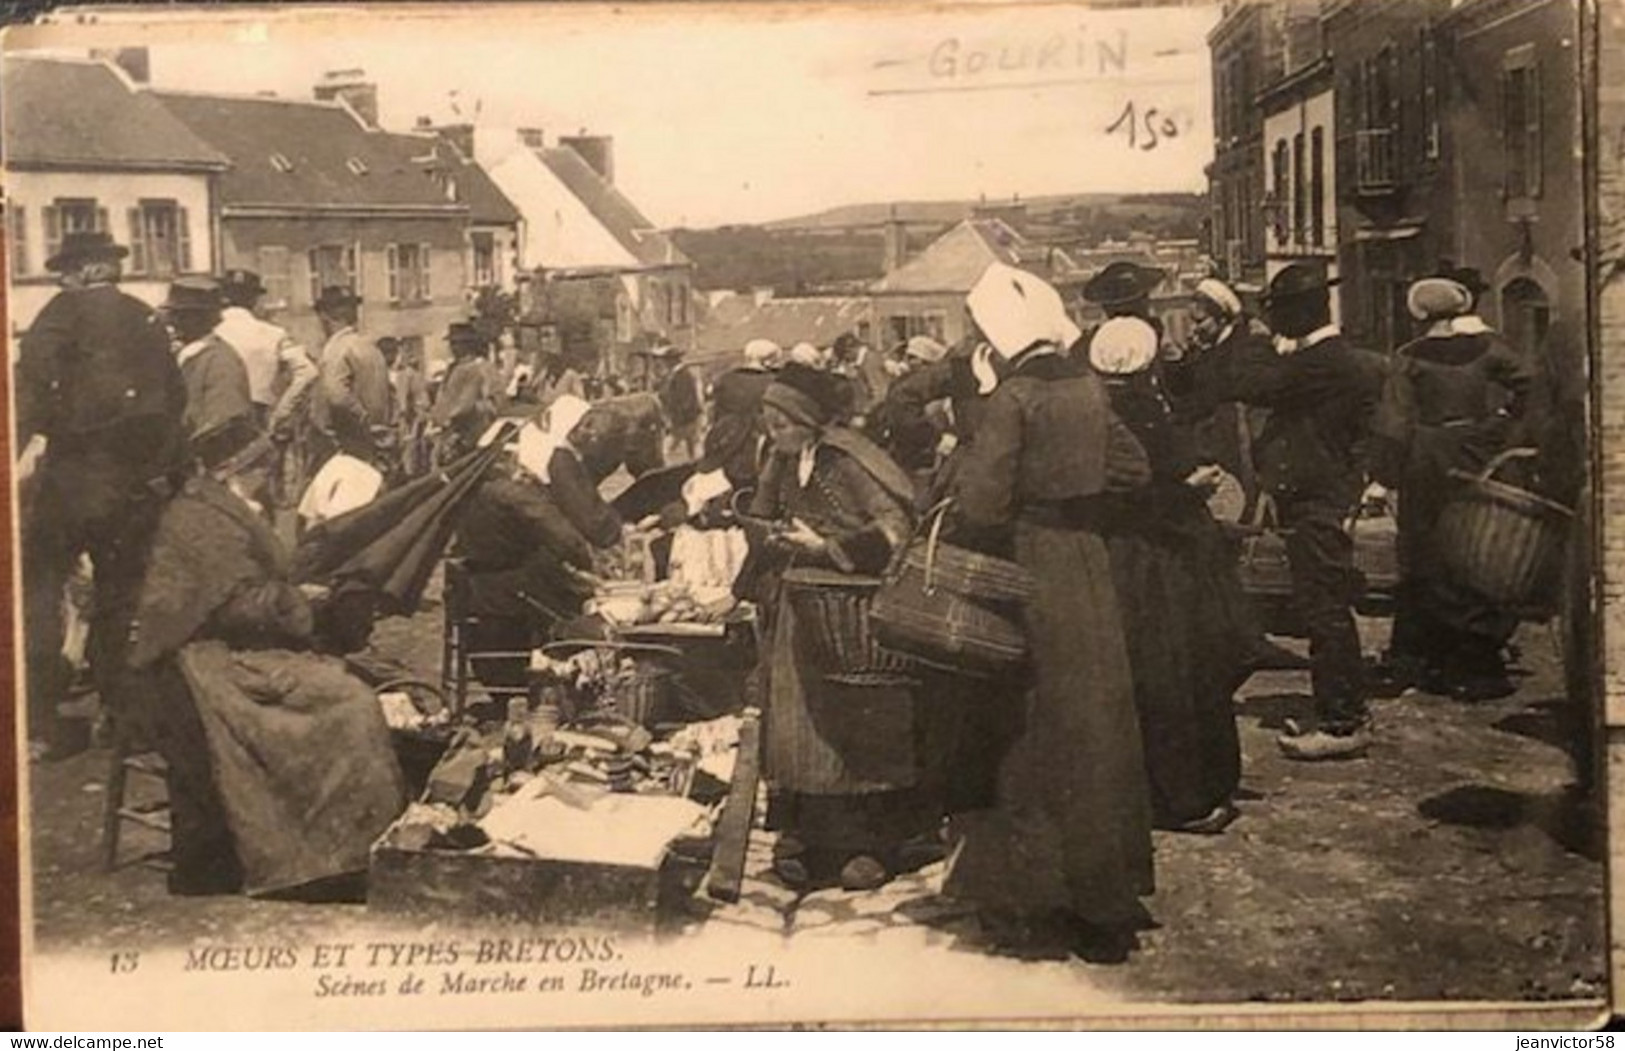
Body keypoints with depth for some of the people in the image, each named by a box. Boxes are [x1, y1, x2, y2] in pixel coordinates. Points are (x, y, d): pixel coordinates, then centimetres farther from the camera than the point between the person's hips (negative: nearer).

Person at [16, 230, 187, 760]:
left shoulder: (67, 310, -2)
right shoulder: (148, 320, 14)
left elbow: (33, 380, -17)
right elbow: (174, 396, 15)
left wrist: (24, 449, -21)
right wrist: (163, 468, 19)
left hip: (77, 472, -6)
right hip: (142, 477, 6)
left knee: (39, 584, -1)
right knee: (120, 592, 16)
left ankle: (40, 721, -8)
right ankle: (121, 711, 20)